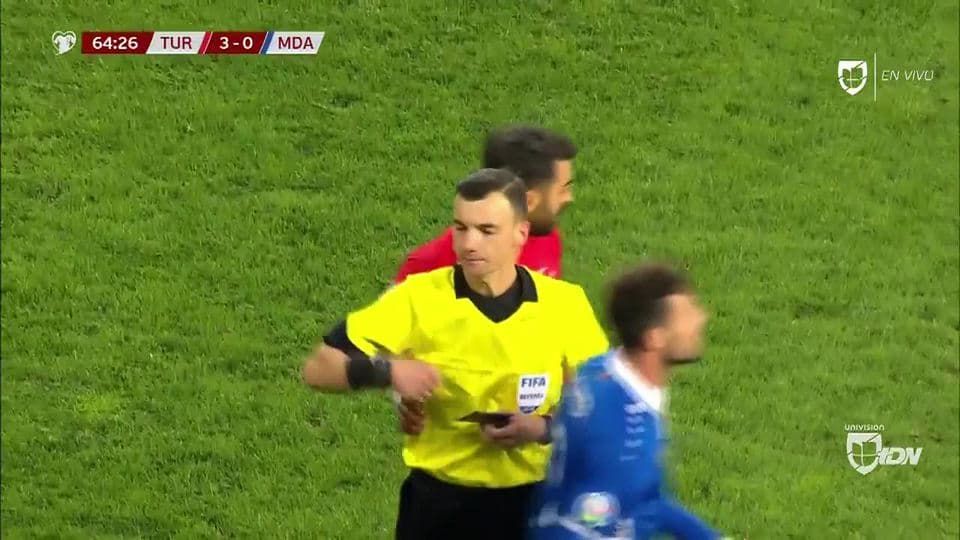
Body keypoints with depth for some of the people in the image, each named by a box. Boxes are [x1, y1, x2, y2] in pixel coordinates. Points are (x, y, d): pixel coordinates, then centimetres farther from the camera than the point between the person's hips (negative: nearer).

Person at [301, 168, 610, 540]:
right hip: (439, 504, -1)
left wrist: (543, 427, -15)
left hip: (532, 505, 1)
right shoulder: (418, 299, -9)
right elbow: (317, 369, -8)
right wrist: (385, 371, -27)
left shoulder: (564, 305, -6)